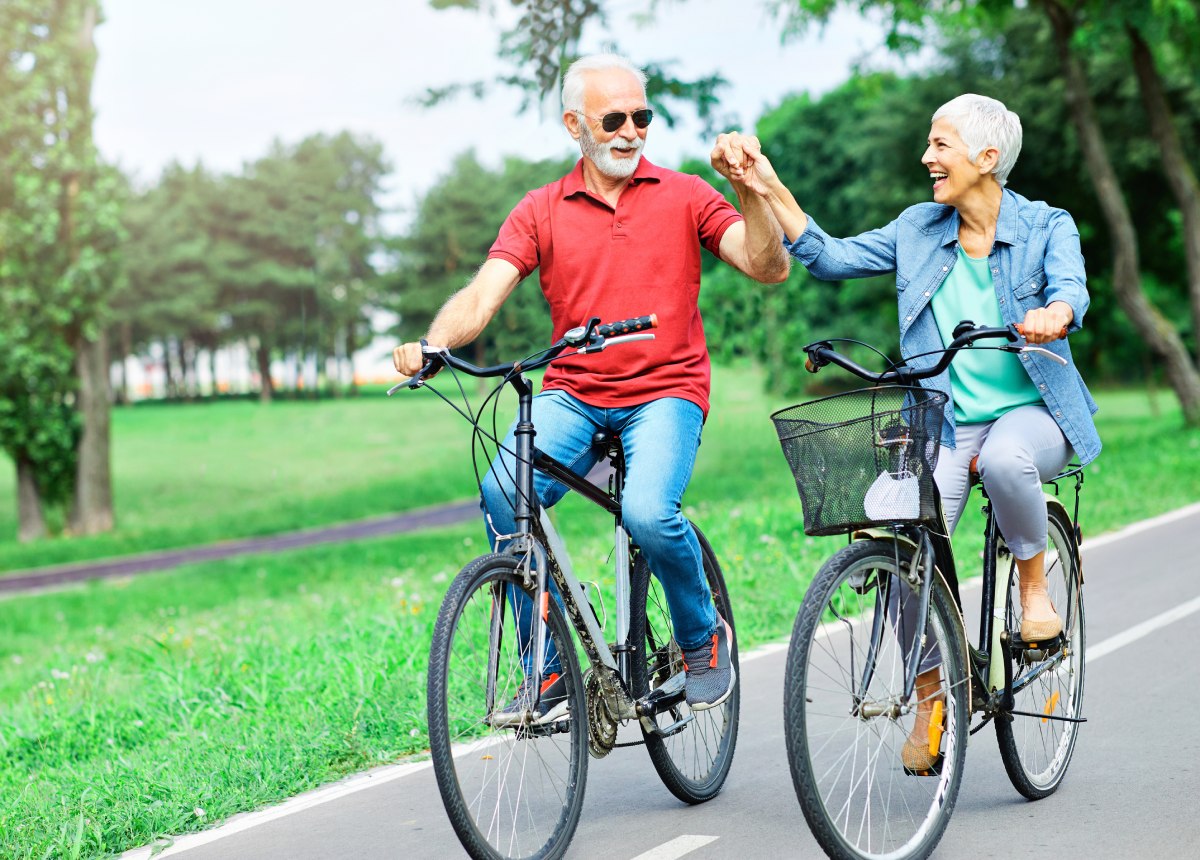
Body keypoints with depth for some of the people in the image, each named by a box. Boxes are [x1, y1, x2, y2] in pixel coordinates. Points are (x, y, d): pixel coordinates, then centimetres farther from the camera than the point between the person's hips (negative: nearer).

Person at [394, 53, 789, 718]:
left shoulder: (683, 196, 6)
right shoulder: (540, 212, 7)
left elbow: (770, 268, -2)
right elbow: (482, 295, -5)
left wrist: (751, 192, -19)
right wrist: (429, 346, -24)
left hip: (665, 391, -2)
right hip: (572, 394, 2)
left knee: (648, 513, -31)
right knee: (503, 494, -27)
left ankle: (704, 638, 2)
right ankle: (546, 674, -11)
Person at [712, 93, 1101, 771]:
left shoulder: (1048, 227, -1)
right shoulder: (918, 231, 8)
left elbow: (1071, 289, -20)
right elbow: (830, 257, 5)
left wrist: (1052, 316, -45)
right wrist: (769, 189, -5)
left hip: (1033, 411, -2)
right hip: (946, 422, 3)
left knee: (1004, 458, -40)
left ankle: (1036, 585, -10)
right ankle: (930, 693, 0)